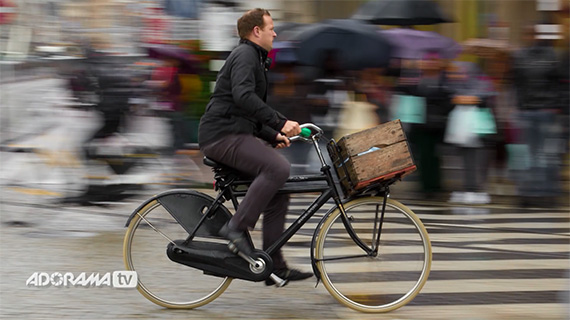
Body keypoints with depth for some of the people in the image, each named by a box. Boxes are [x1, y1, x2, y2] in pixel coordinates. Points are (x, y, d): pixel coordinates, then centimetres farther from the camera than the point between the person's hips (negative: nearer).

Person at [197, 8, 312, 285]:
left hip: (234, 135, 10)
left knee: (279, 193, 5)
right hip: (222, 136, -10)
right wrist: (280, 123, -28)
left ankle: (275, 267, 5)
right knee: (278, 167, -28)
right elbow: (243, 96, -26)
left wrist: (272, 136, 20)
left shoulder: (253, 58, 26)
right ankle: (237, 227, -22)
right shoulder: (245, 55, -8)